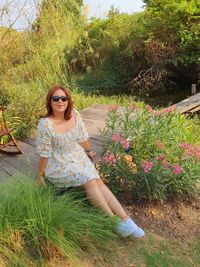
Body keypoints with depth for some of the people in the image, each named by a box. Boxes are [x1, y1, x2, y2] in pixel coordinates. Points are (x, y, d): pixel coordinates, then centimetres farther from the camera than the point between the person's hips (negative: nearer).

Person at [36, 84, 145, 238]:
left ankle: (125, 219, -14)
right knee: (90, 180, -23)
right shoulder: (45, 125, -22)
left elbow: (82, 138, 8)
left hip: (78, 157, 5)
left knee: (99, 181, -15)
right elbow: (44, 153, -14)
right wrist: (40, 175, -6)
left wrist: (88, 151, 21)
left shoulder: (74, 115, -8)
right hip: (58, 165, -5)